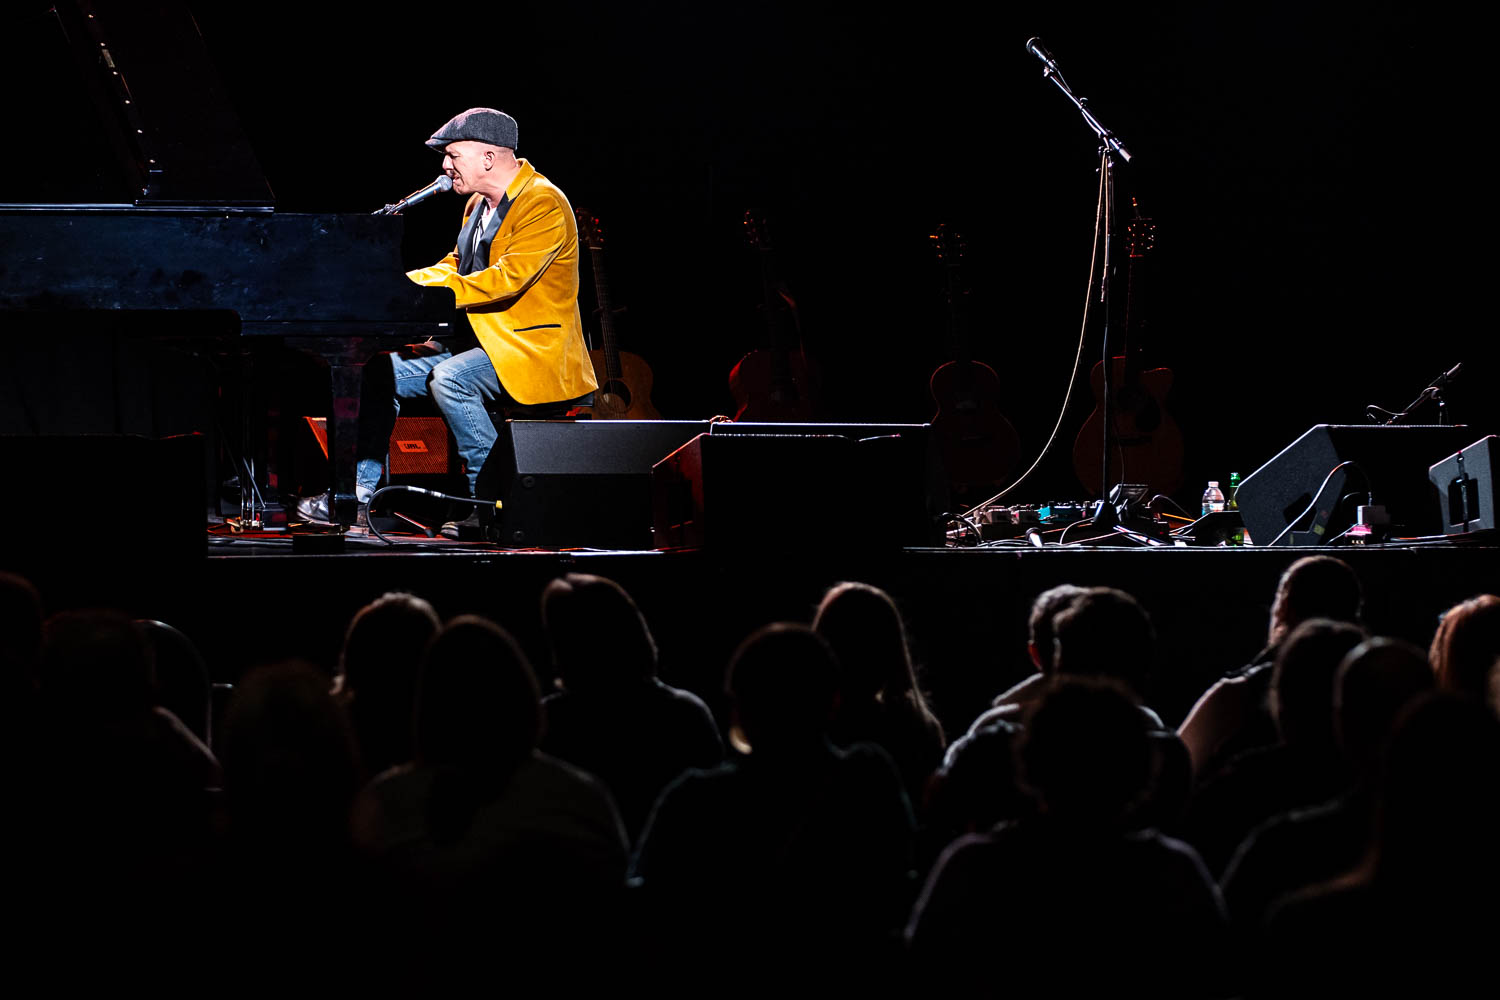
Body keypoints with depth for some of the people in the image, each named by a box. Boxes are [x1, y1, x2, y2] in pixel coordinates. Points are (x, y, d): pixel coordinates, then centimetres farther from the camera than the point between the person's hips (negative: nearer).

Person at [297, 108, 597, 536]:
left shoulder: (544, 204, -15)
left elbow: (507, 279, -26)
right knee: (383, 370, 0)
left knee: (449, 379, -33)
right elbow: (456, 266, 22)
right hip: (478, 341, 10)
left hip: (532, 354, -10)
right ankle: (359, 492, 1)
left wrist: (428, 292, -27)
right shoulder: (479, 204, 15)